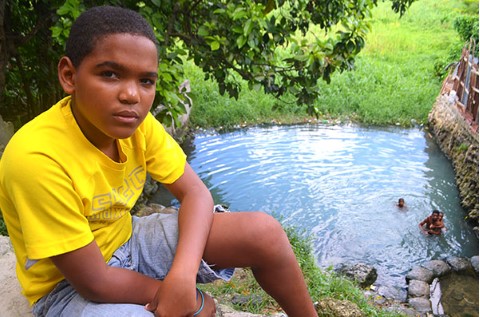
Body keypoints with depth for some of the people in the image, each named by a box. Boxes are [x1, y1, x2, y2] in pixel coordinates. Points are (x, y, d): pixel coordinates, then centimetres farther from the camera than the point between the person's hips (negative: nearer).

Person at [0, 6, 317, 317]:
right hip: (69, 285, -4)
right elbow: (94, 281, -26)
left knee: (263, 231, -10)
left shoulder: (138, 124, -13)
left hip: (129, 239, 5)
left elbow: (195, 193, -11)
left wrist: (183, 275, -29)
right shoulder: (36, 158, -30)